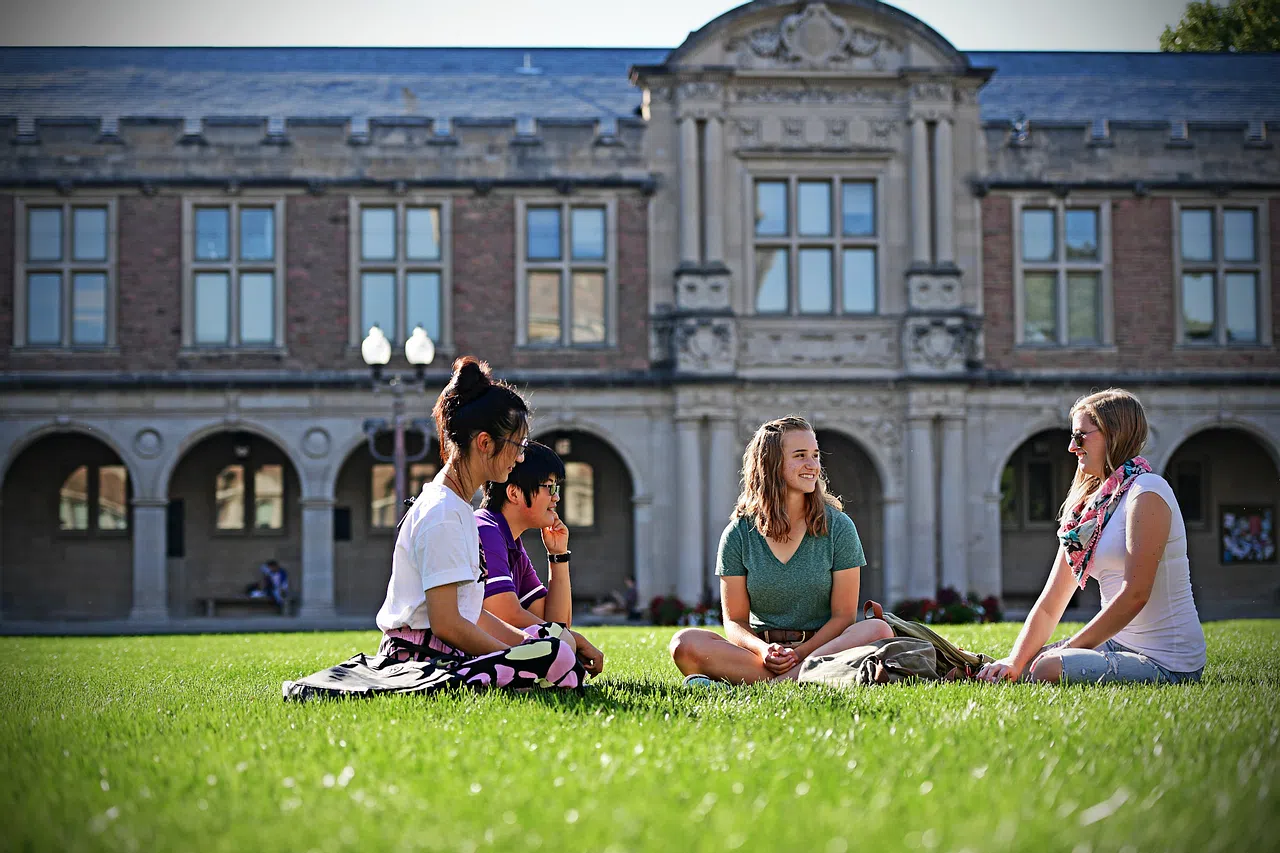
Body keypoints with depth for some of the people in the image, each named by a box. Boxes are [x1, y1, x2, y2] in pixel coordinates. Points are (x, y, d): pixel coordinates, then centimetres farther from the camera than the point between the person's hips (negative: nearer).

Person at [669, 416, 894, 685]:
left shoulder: (838, 527, 2)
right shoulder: (739, 534, 3)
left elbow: (843, 615, -1)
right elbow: (734, 620, 2)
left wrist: (800, 653, -18)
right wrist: (763, 650, -21)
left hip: (820, 646, 0)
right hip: (760, 647, 0)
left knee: (878, 631, -32)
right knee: (685, 643, -25)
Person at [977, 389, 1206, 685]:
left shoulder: (1146, 492, -13)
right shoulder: (1088, 507, 14)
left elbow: (1135, 594, -20)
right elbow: (1050, 603, 9)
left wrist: (1070, 649, -15)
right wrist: (1014, 662, -6)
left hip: (1166, 662, -8)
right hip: (1121, 643, 8)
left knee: (1047, 670, -26)